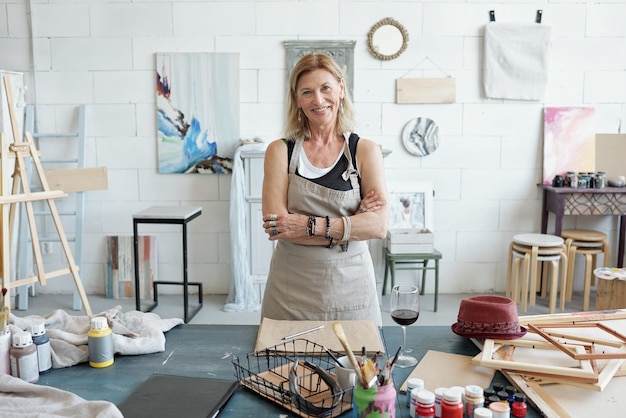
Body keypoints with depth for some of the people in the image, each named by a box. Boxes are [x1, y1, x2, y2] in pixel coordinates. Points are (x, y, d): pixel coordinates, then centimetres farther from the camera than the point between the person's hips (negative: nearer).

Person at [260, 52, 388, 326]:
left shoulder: (365, 151, 0)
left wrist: (310, 225, -18)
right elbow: (275, 226, -12)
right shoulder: (280, 151, -1)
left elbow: (378, 226, -10)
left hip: (350, 287, 1)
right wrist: (350, 224, -15)